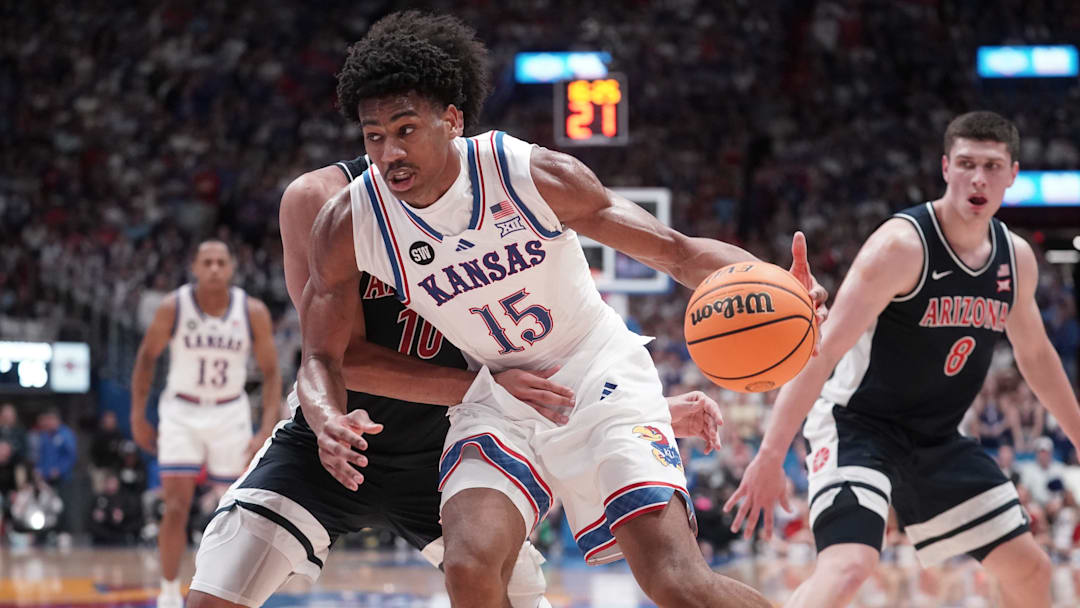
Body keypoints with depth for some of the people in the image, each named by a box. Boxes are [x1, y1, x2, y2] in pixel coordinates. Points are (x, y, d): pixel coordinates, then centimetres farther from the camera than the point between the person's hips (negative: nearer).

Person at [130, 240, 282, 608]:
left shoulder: (253, 312, -11)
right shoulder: (173, 308, -13)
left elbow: (271, 373, -4)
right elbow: (147, 357, 2)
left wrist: (267, 432, -13)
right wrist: (138, 416, 1)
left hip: (230, 412, 1)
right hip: (181, 411, -1)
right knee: (176, 506, -10)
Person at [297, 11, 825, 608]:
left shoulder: (534, 174, -21)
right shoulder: (346, 226, -15)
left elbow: (677, 251, -15)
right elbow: (321, 357, -3)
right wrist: (327, 420, -28)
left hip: (598, 375, -2)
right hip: (496, 397, 2)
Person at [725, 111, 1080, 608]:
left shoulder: (1016, 259, 1)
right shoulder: (902, 246, -21)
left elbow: (1035, 355, 20)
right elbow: (822, 351, -25)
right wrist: (770, 456, -30)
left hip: (938, 441, 8)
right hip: (858, 427, -8)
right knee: (849, 566, -30)